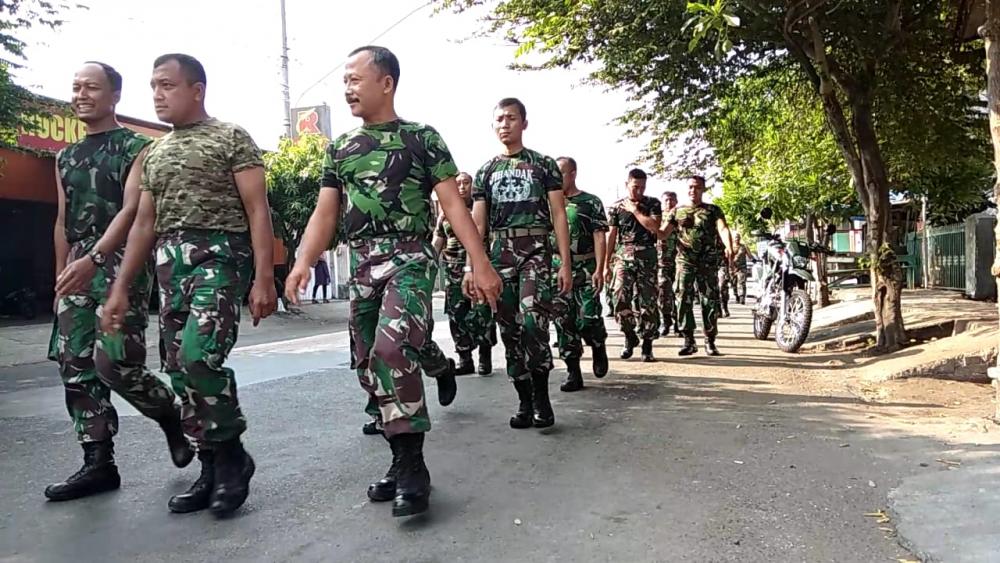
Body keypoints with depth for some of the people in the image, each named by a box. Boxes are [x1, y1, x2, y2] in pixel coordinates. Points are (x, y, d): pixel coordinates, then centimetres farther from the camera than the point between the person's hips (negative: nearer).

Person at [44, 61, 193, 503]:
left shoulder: (136, 148, -1)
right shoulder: (66, 157, 18)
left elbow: (131, 211, -13)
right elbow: (63, 223, 21)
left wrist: (93, 259, -25)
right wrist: (62, 277, 16)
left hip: (121, 264, -7)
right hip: (78, 269, 7)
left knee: (114, 362, -16)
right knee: (76, 368, 3)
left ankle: (172, 416, 12)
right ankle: (98, 464, 11)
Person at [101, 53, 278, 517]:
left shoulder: (231, 138, 1)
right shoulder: (154, 153, 20)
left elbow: (258, 211, -6)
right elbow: (144, 225, 20)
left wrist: (264, 278, -16)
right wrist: (120, 288, 14)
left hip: (219, 256, -7)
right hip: (169, 264, 7)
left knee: (198, 356, -23)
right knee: (179, 371, 5)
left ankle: (232, 454, -3)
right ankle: (213, 469, 16)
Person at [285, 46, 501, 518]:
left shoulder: (422, 138, 1)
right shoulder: (340, 148, 15)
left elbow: (453, 204, -5)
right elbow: (324, 214, 10)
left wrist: (480, 264, -14)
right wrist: (303, 262, -7)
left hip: (410, 258, -6)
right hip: (362, 265, 6)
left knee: (392, 350, -26)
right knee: (368, 367, 6)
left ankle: (413, 468, -14)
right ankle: (403, 460, 20)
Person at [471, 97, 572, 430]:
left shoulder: (544, 164, 8)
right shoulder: (486, 172, 15)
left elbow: (559, 216, 3)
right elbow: (477, 224, 11)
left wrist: (566, 263, -5)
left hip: (535, 252, -3)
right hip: (500, 254, 4)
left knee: (532, 321, -21)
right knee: (510, 330, 4)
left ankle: (541, 396, -6)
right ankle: (524, 401, 14)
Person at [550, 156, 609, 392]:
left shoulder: (590, 202, 1)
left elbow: (600, 238, -5)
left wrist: (599, 270, -15)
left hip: (585, 271, -4)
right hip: (557, 269, 4)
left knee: (587, 320, -10)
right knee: (564, 323, 1)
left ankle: (599, 348, 23)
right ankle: (573, 373, 8)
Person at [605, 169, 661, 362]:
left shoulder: (652, 204, 7)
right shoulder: (617, 206, 10)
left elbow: (654, 227, -9)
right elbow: (611, 236, 9)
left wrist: (635, 210, -5)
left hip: (646, 257, -1)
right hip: (623, 257, 1)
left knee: (647, 301, -3)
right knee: (621, 299, -8)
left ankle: (647, 345, 4)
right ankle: (630, 337, 14)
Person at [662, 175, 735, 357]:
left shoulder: (714, 210, 10)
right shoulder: (677, 211, 15)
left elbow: (723, 229, -9)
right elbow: (663, 233, 5)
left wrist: (728, 247, -29)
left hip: (708, 263, -1)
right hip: (685, 261, 1)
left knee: (710, 302, 1)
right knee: (684, 300, -6)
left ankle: (710, 342, 11)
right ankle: (689, 341, 0)